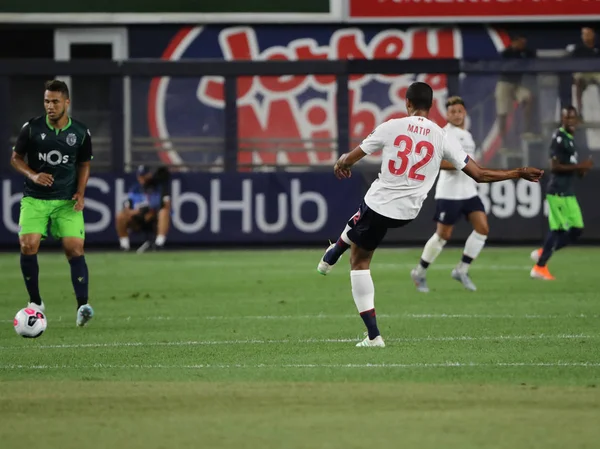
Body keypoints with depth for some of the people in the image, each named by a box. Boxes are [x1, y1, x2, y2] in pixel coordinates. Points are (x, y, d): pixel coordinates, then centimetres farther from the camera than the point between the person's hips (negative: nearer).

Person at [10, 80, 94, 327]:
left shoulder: (81, 132, -1)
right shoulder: (31, 127, -4)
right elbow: (16, 157, 5)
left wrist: (80, 191, -3)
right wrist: (33, 175, -14)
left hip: (67, 201, 0)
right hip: (34, 198, 0)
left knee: (75, 248, -13)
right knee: (28, 245, -14)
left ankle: (82, 307, -13)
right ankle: (35, 302, 4)